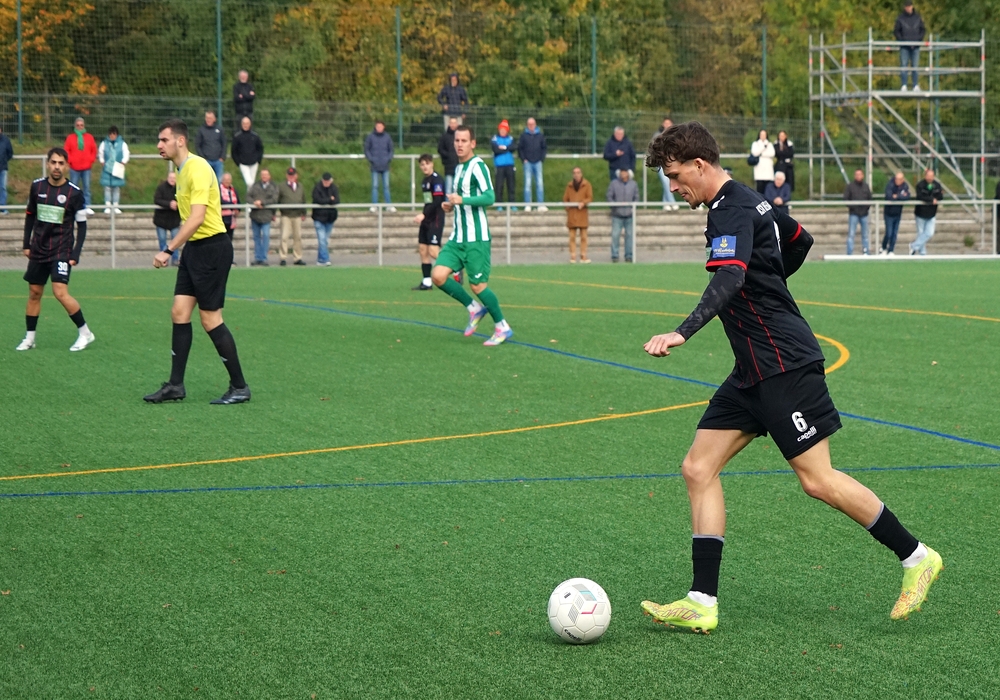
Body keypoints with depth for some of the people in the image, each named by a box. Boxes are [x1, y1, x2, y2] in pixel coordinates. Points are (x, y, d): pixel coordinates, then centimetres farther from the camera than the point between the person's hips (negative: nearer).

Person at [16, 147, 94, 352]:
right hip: (38, 250, 4)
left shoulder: (74, 193, -10)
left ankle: (85, 333, -2)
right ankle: (29, 338, 21)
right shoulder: (37, 186, 0)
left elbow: (82, 225, -4)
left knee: (60, 292, -16)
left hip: (62, 251, -4)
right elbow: (30, 215, 13)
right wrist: (26, 244, 9)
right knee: (34, 293, 9)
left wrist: (76, 254, -10)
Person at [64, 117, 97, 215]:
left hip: (86, 167, 1)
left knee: (87, 187, 2)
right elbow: (66, 151, 2)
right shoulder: (70, 137, 1)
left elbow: (94, 151, 11)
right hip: (74, 168, -1)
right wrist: (70, 160, -6)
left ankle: (87, 207, 5)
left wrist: (91, 160, 2)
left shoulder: (89, 137, 6)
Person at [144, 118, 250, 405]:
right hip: (193, 249, 9)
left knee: (211, 320, -5)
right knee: (179, 313, 5)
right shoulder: (181, 169, 12)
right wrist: (175, 250, 17)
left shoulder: (198, 169, -18)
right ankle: (175, 385, 9)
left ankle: (239, 387, 4)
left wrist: (168, 250, -28)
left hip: (212, 248, -9)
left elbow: (197, 217, -26)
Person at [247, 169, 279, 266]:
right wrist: (254, 202, -14)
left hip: (266, 215, -3)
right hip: (255, 214, 3)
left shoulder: (273, 187, 5)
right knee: (256, 236, 7)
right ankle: (257, 258, 13)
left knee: (265, 235, -12)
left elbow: (274, 200, -7)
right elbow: (248, 196, 5)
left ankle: (264, 258, -8)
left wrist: (262, 202, -16)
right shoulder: (255, 185, 12)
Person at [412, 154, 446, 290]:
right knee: (423, 250, 5)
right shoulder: (425, 180, 15)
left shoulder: (436, 179, -12)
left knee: (433, 251, -15)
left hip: (435, 220, -9)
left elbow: (437, 202, -20)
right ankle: (427, 282, 8)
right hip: (426, 220, 9)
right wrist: (423, 216, 17)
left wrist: (423, 215, -23)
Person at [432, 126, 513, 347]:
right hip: (457, 237, 8)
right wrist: (452, 205, 10)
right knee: (438, 275, -7)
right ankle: (474, 309, 11)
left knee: (477, 285, -5)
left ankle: (502, 327, 12)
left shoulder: (478, 166, -11)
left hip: (476, 238, -8)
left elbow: (489, 197, -23)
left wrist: (462, 200, -35)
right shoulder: (459, 168, 16)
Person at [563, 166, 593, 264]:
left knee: (583, 236, -2)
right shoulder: (570, 185, 11)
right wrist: (568, 207, -1)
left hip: (582, 212, -1)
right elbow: (565, 198, 13)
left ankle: (583, 256, 1)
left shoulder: (586, 184, 5)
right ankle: (573, 256, -2)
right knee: (572, 236, -2)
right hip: (572, 213, 1)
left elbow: (590, 197, 0)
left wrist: (583, 203, -18)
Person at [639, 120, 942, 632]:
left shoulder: (731, 210, -15)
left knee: (817, 479, -7)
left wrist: (682, 333, -44)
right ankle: (702, 604, -1)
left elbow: (729, 279, -33)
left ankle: (915, 557, 9)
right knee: (698, 469, 2)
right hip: (755, 368, 10)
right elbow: (801, 240, 31)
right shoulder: (748, 201, 15)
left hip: (784, 363, -10)